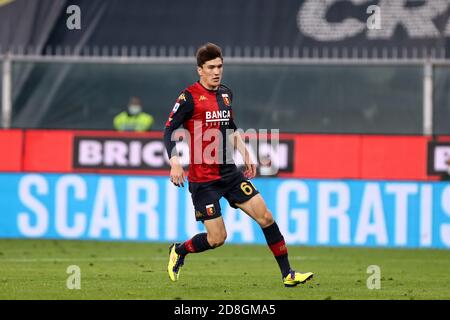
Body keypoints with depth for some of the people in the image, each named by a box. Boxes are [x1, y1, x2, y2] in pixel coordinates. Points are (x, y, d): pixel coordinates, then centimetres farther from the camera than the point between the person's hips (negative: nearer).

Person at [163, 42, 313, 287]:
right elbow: (169, 132, -12)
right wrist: (174, 163, -23)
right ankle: (179, 251, 23)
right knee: (217, 238, -7)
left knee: (265, 217, -3)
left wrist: (245, 154, 19)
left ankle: (287, 274, 3)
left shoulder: (225, 94, 9)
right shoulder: (189, 97, -11)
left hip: (230, 173, 6)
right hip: (202, 179, -6)